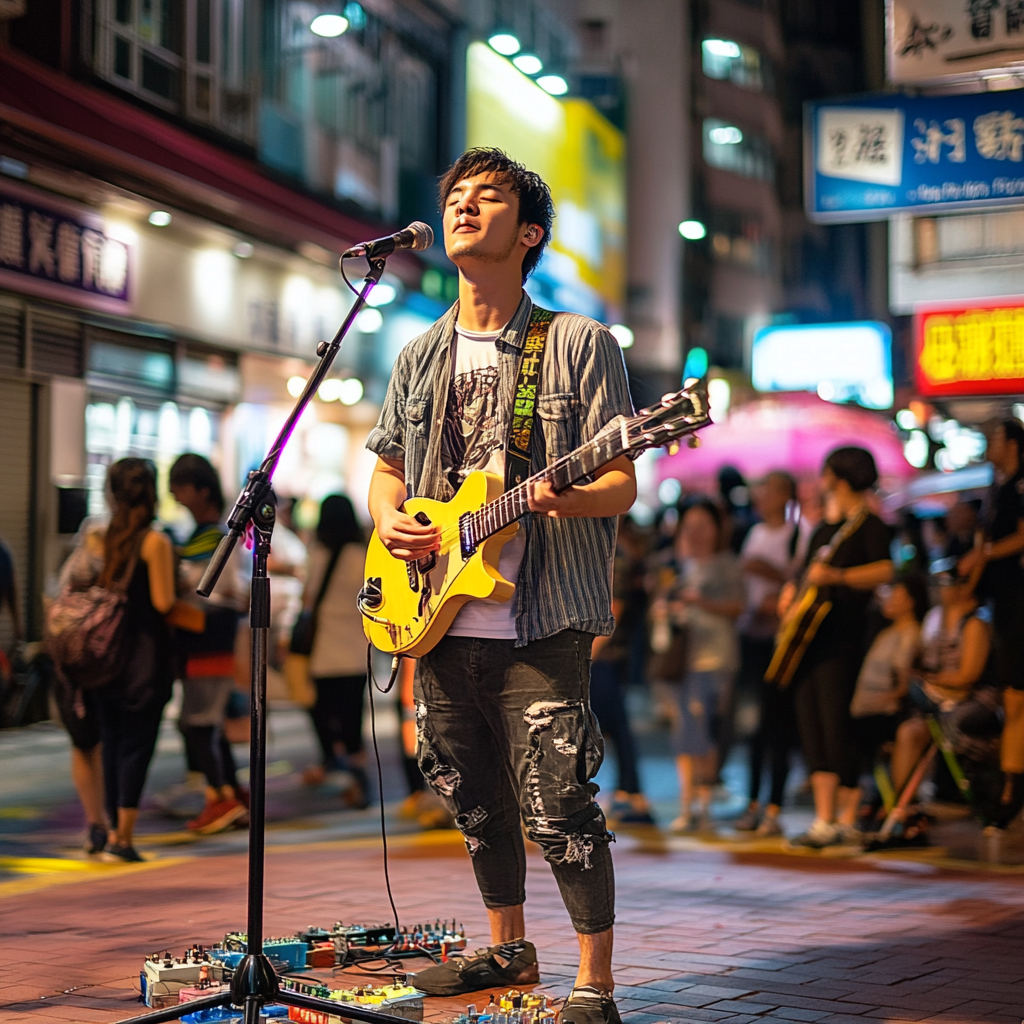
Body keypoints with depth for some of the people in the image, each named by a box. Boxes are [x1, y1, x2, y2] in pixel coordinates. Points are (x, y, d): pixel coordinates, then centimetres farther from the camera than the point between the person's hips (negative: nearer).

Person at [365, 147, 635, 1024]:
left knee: (558, 808, -9)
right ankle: (509, 950, 33)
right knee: (478, 802, 16)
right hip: (437, 617, 6)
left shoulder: (581, 345, -1)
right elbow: (385, 471, 22)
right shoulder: (421, 357, 15)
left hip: (537, 621, -6)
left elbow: (622, 485, -4)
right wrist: (389, 520, -1)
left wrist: (566, 500, -27)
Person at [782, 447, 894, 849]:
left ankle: (847, 821, -3)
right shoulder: (824, 526, 20)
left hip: (842, 637, -8)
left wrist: (836, 576, -30)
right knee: (812, 728, 4)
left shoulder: (868, 523, -5)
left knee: (836, 727, -9)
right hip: (809, 634, 8)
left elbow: (885, 571, -19)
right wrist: (793, 589, 14)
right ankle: (824, 820, 7)